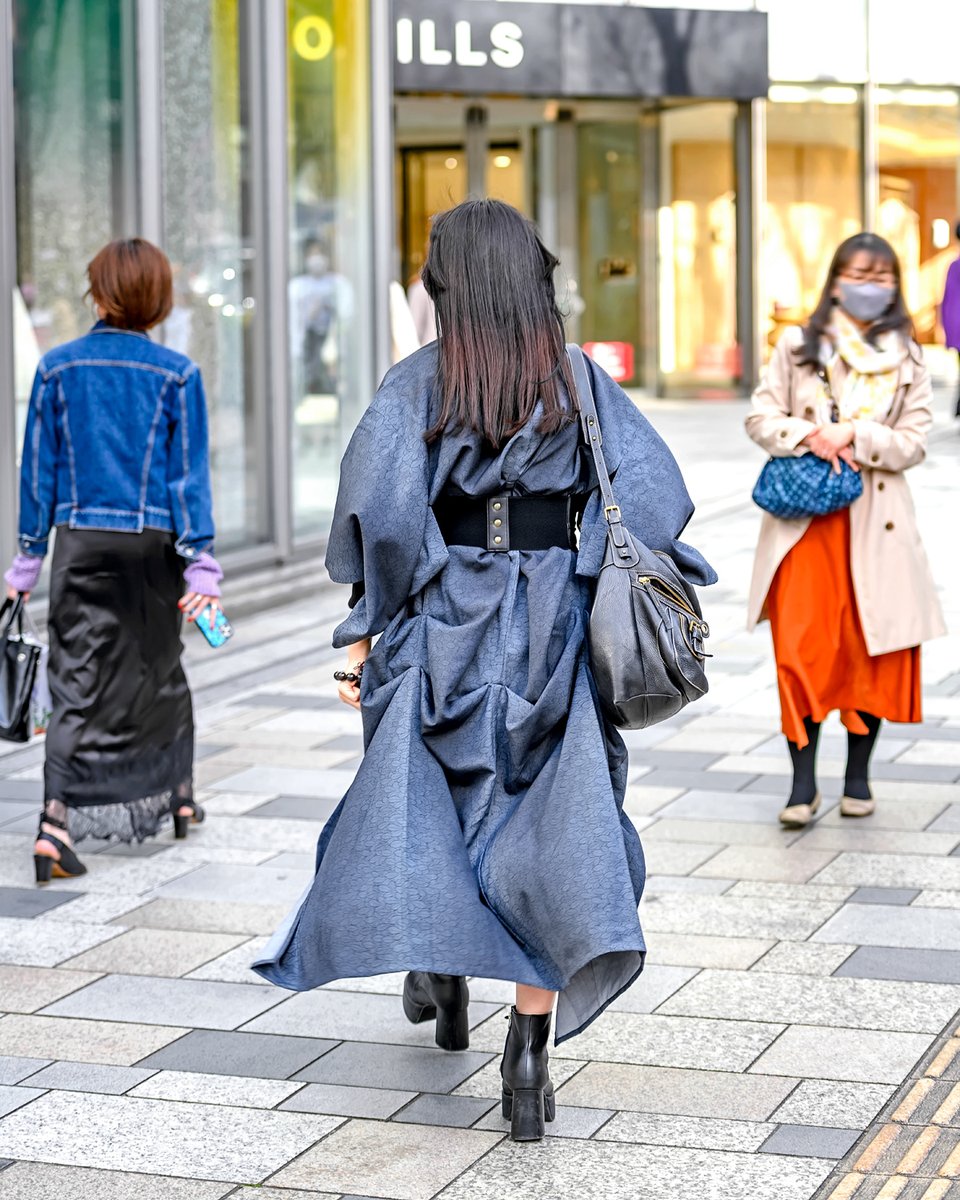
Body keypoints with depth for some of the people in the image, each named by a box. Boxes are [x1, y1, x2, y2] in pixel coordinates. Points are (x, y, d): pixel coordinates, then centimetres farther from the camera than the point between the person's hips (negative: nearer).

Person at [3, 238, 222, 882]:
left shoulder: (58, 368, 0)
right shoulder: (176, 374, -5)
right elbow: (189, 472, -5)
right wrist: (201, 563, -3)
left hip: (81, 542, 1)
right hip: (151, 543, 0)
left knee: (79, 681, 0)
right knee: (160, 669, 19)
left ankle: (58, 818, -15)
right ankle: (177, 795, 34)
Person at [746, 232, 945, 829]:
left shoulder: (908, 359, 5)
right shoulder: (799, 345, 5)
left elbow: (913, 443, -1)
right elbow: (762, 415, 4)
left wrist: (853, 435, -16)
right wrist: (809, 437, -14)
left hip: (877, 519, 1)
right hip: (806, 515, -1)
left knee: (872, 645, 5)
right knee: (800, 645, -7)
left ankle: (859, 773, 21)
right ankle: (804, 783, 0)